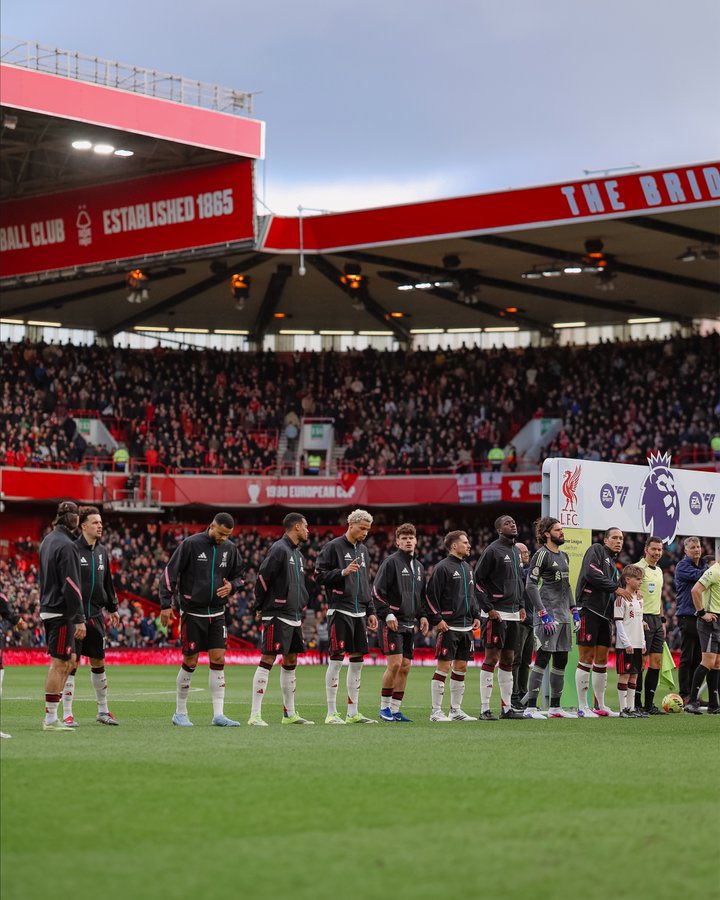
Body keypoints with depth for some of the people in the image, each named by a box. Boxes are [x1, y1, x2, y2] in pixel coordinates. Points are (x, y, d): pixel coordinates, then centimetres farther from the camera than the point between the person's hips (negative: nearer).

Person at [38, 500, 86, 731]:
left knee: (70, 659, 15)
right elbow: (71, 585, -19)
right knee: (59, 663, -5)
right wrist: (80, 619, -17)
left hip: (48, 609, 10)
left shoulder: (47, 541, 14)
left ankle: (52, 715, 12)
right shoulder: (66, 545, -16)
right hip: (61, 613, -10)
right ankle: (50, 719, -2)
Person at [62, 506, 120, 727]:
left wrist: (112, 608, 24)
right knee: (72, 663, -5)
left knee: (98, 662, 11)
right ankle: (67, 714, 0)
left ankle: (103, 710, 21)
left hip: (95, 615, 6)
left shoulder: (101, 551, 12)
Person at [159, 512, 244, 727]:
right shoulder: (191, 544, -10)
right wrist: (166, 605, -11)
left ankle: (218, 714, -2)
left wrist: (231, 586, -5)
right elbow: (170, 573, -8)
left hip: (217, 612, 4)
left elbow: (237, 575, 18)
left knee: (218, 660, -3)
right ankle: (180, 713, 13)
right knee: (190, 662, 0)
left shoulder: (230, 548, 4)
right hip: (192, 612, -4)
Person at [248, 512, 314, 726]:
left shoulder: (298, 554, 17)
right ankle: (255, 714, -10)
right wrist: (259, 608, -9)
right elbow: (263, 577, -15)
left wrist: (301, 607, 16)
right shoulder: (279, 549, -12)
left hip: (294, 617, 9)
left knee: (290, 662, 12)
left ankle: (290, 714, 19)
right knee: (267, 660, -10)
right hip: (277, 615, -9)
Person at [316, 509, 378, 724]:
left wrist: (371, 611, 18)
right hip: (340, 611, -7)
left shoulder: (363, 550, 18)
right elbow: (320, 575, -8)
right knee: (337, 659, -7)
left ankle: (353, 713, 12)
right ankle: (331, 713, -3)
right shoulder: (333, 547, -4)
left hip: (359, 612, 7)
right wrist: (343, 572, -20)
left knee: (357, 660, 7)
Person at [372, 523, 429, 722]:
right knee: (395, 663, -14)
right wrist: (387, 614, -17)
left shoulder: (418, 566, 17)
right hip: (391, 623, -7)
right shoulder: (391, 562, -6)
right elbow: (377, 590, -11)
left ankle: (395, 709, 9)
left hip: (409, 624, 7)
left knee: (405, 667, 4)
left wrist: (422, 615, 11)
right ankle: (384, 706, -2)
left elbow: (422, 594, 26)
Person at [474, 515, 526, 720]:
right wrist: (489, 609, -15)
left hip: (513, 614, 8)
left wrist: (521, 605, 16)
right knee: (491, 658, -8)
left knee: (508, 659, 10)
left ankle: (507, 707, 15)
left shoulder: (516, 551, 16)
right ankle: (485, 709, -6)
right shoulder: (493, 550, -10)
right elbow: (478, 580, -11)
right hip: (496, 613, -8)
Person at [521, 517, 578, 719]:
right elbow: (531, 585, -14)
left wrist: (574, 610, 17)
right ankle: (530, 707, -9)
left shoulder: (564, 556, 17)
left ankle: (555, 707, 16)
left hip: (563, 615, 8)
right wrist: (544, 615, -18)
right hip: (548, 615, -8)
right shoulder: (541, 555, -9)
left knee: (561, 661, 9)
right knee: (543, 658, -11)